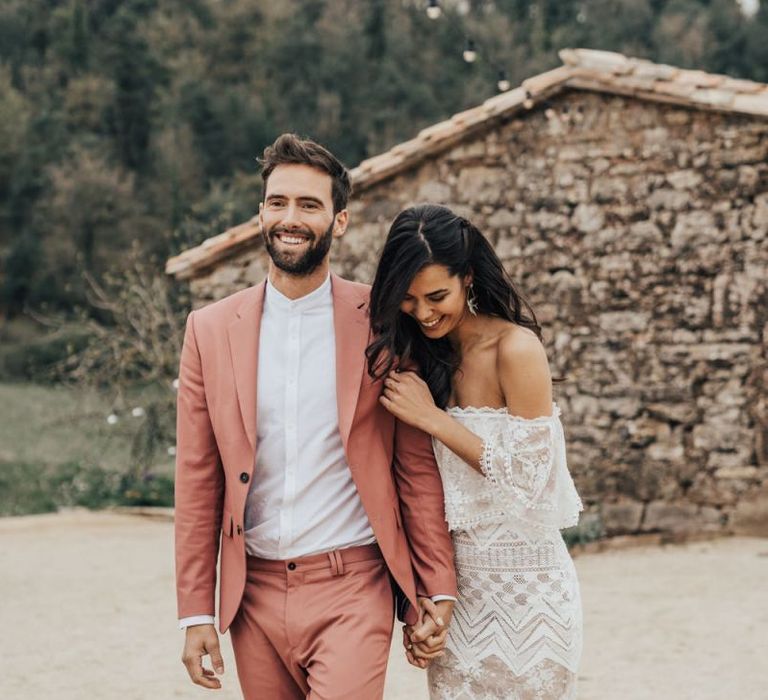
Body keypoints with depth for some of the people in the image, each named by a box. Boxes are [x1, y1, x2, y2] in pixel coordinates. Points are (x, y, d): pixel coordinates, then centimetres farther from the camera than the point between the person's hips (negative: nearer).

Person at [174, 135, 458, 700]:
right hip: (255, 595, 3)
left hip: (352, 591, -3)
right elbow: (198, 482, 6)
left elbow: (418, 469, 1)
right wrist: (196, 612, 3)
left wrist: (438, 594, -1)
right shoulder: (211, 329, 5)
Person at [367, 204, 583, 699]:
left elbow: (526, 478, -17)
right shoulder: (427, 354, 5)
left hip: (523, 579, -6)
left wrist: (431, 417, -16)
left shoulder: (516, 349, -15)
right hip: (457, 580, 6)